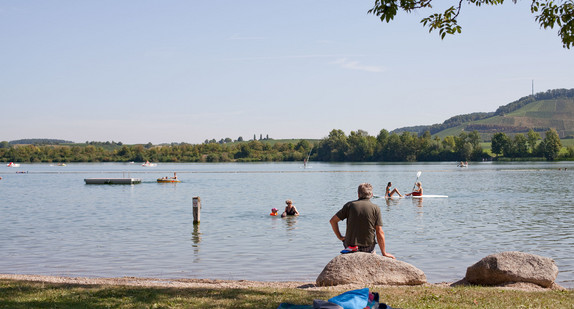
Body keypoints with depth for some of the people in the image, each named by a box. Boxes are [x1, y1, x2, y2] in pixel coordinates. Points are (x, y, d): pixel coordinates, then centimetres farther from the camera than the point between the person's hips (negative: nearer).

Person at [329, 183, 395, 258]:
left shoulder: (350, 205, -2)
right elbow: (380, 233, -7)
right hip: (367, 248, -1)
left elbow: (333, 221, -1)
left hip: (349, 244, 1)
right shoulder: (375, 209, -6)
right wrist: (384, 253, 0)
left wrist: (340, 237, 10)